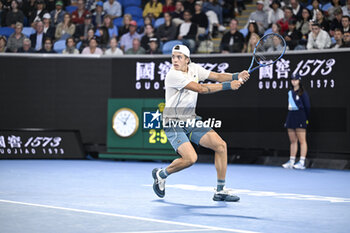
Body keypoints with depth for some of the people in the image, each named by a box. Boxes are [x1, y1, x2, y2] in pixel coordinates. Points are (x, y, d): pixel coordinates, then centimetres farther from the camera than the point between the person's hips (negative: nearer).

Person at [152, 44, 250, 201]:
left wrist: (236, 76, -12)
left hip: (191, 120, 8)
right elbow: (201, 88, -25)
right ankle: (161, 174, 5)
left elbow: (216, 76, 7)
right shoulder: (173, 75, -19)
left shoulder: (194, 68, 5)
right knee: (190, 158, -24)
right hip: (174, 123, -8)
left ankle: (220, 191, 4)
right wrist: (228, 86, -24)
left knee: (221, 145, -5)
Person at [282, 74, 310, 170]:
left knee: (302, 141, -6)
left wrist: (306, 119, -4)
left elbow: (307, 106, -4)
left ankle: (302, 162, -7)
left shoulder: (303, 93, -4)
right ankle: (291, 162, 10)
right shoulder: (290, 92, 16)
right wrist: (287, 120, 15)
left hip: (300, 116, -7)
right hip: (291, 116, 7)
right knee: (293, 141, 8)